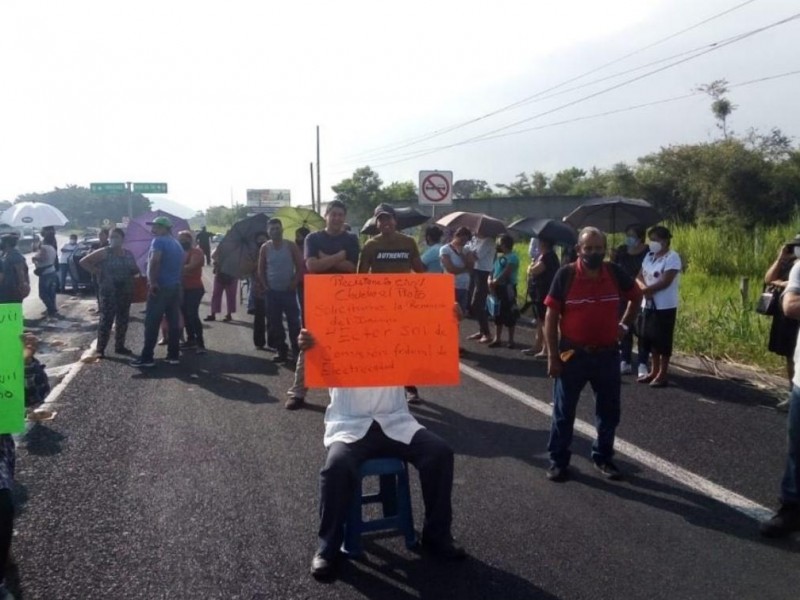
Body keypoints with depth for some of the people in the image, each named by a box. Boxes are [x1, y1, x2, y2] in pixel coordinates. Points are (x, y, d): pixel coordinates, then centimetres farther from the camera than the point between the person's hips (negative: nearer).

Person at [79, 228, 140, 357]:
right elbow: (83, 262, -7)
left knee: (123, 319, 11)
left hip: (125, 291, 5)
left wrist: (134, 270, -4)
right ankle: (100, 349, 0)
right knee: (106, 319, -6)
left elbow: (135, 270, 19)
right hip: (109, 292, -5)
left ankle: (119, 346, 22)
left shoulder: (129, 254, 8)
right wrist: (96, 272, -11)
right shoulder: (104, 253, -6)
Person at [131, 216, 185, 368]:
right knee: (174, 322, 9)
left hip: (160, 287, -8)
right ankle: (174, 355, 11)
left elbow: (154, 260, -23)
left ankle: (146, 358, -4)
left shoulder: (159, 241, -9)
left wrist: (152, 281, -20)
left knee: (152, 323, -5)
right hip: (175, 286, 8)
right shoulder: (177, 245, 19)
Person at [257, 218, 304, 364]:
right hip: (272, 292, 3)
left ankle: (296, 351, 6)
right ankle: (282, 352, 14)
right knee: (274, 324, 5)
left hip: (288, 291, -2)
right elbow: (260, 270, 8)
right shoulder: (265, 248, 2)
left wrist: (294, 283, -9)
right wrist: (264, 286, -1)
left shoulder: (291, 246, -4)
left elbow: (300, 266, -3)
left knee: (294, 322, -2)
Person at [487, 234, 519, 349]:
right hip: (497, 287, 8)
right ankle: (497, 339, 17)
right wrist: (490, 281, -4)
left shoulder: (512, 257, -12)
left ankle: (511, 340, 5)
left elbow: (506, 273, -19)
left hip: (507, 288, -8)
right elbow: (493, 270, 14)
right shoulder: (499, 256, 14)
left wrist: (494, 282, -13)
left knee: (509, 315, -2)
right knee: (498, 314, 11)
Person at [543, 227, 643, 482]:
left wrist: (624, 326, 9)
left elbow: (636, 296, 18)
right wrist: (552, 356, -13)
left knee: (609, 412, 14)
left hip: (607, 355, 3)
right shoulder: (565, 275, -12)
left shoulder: (615, 273, -3)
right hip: (573, 354, -3)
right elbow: (551, 317, -10)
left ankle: (603, 458, 31)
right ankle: (558, 461, 20)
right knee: (563, 412, 7)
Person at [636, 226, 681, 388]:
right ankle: (654, 371, 23)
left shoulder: (672, 257, -11)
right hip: (649, 305, 8)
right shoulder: (649, 256, 12)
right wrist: (644, 287, -13)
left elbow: (665, 282, -19)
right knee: (650, 339, 12)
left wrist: (645, 290, -15)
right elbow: (640, 276, 8)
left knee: (663, 341, -3)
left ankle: (662, 375, 4)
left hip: (665, 306, -8)